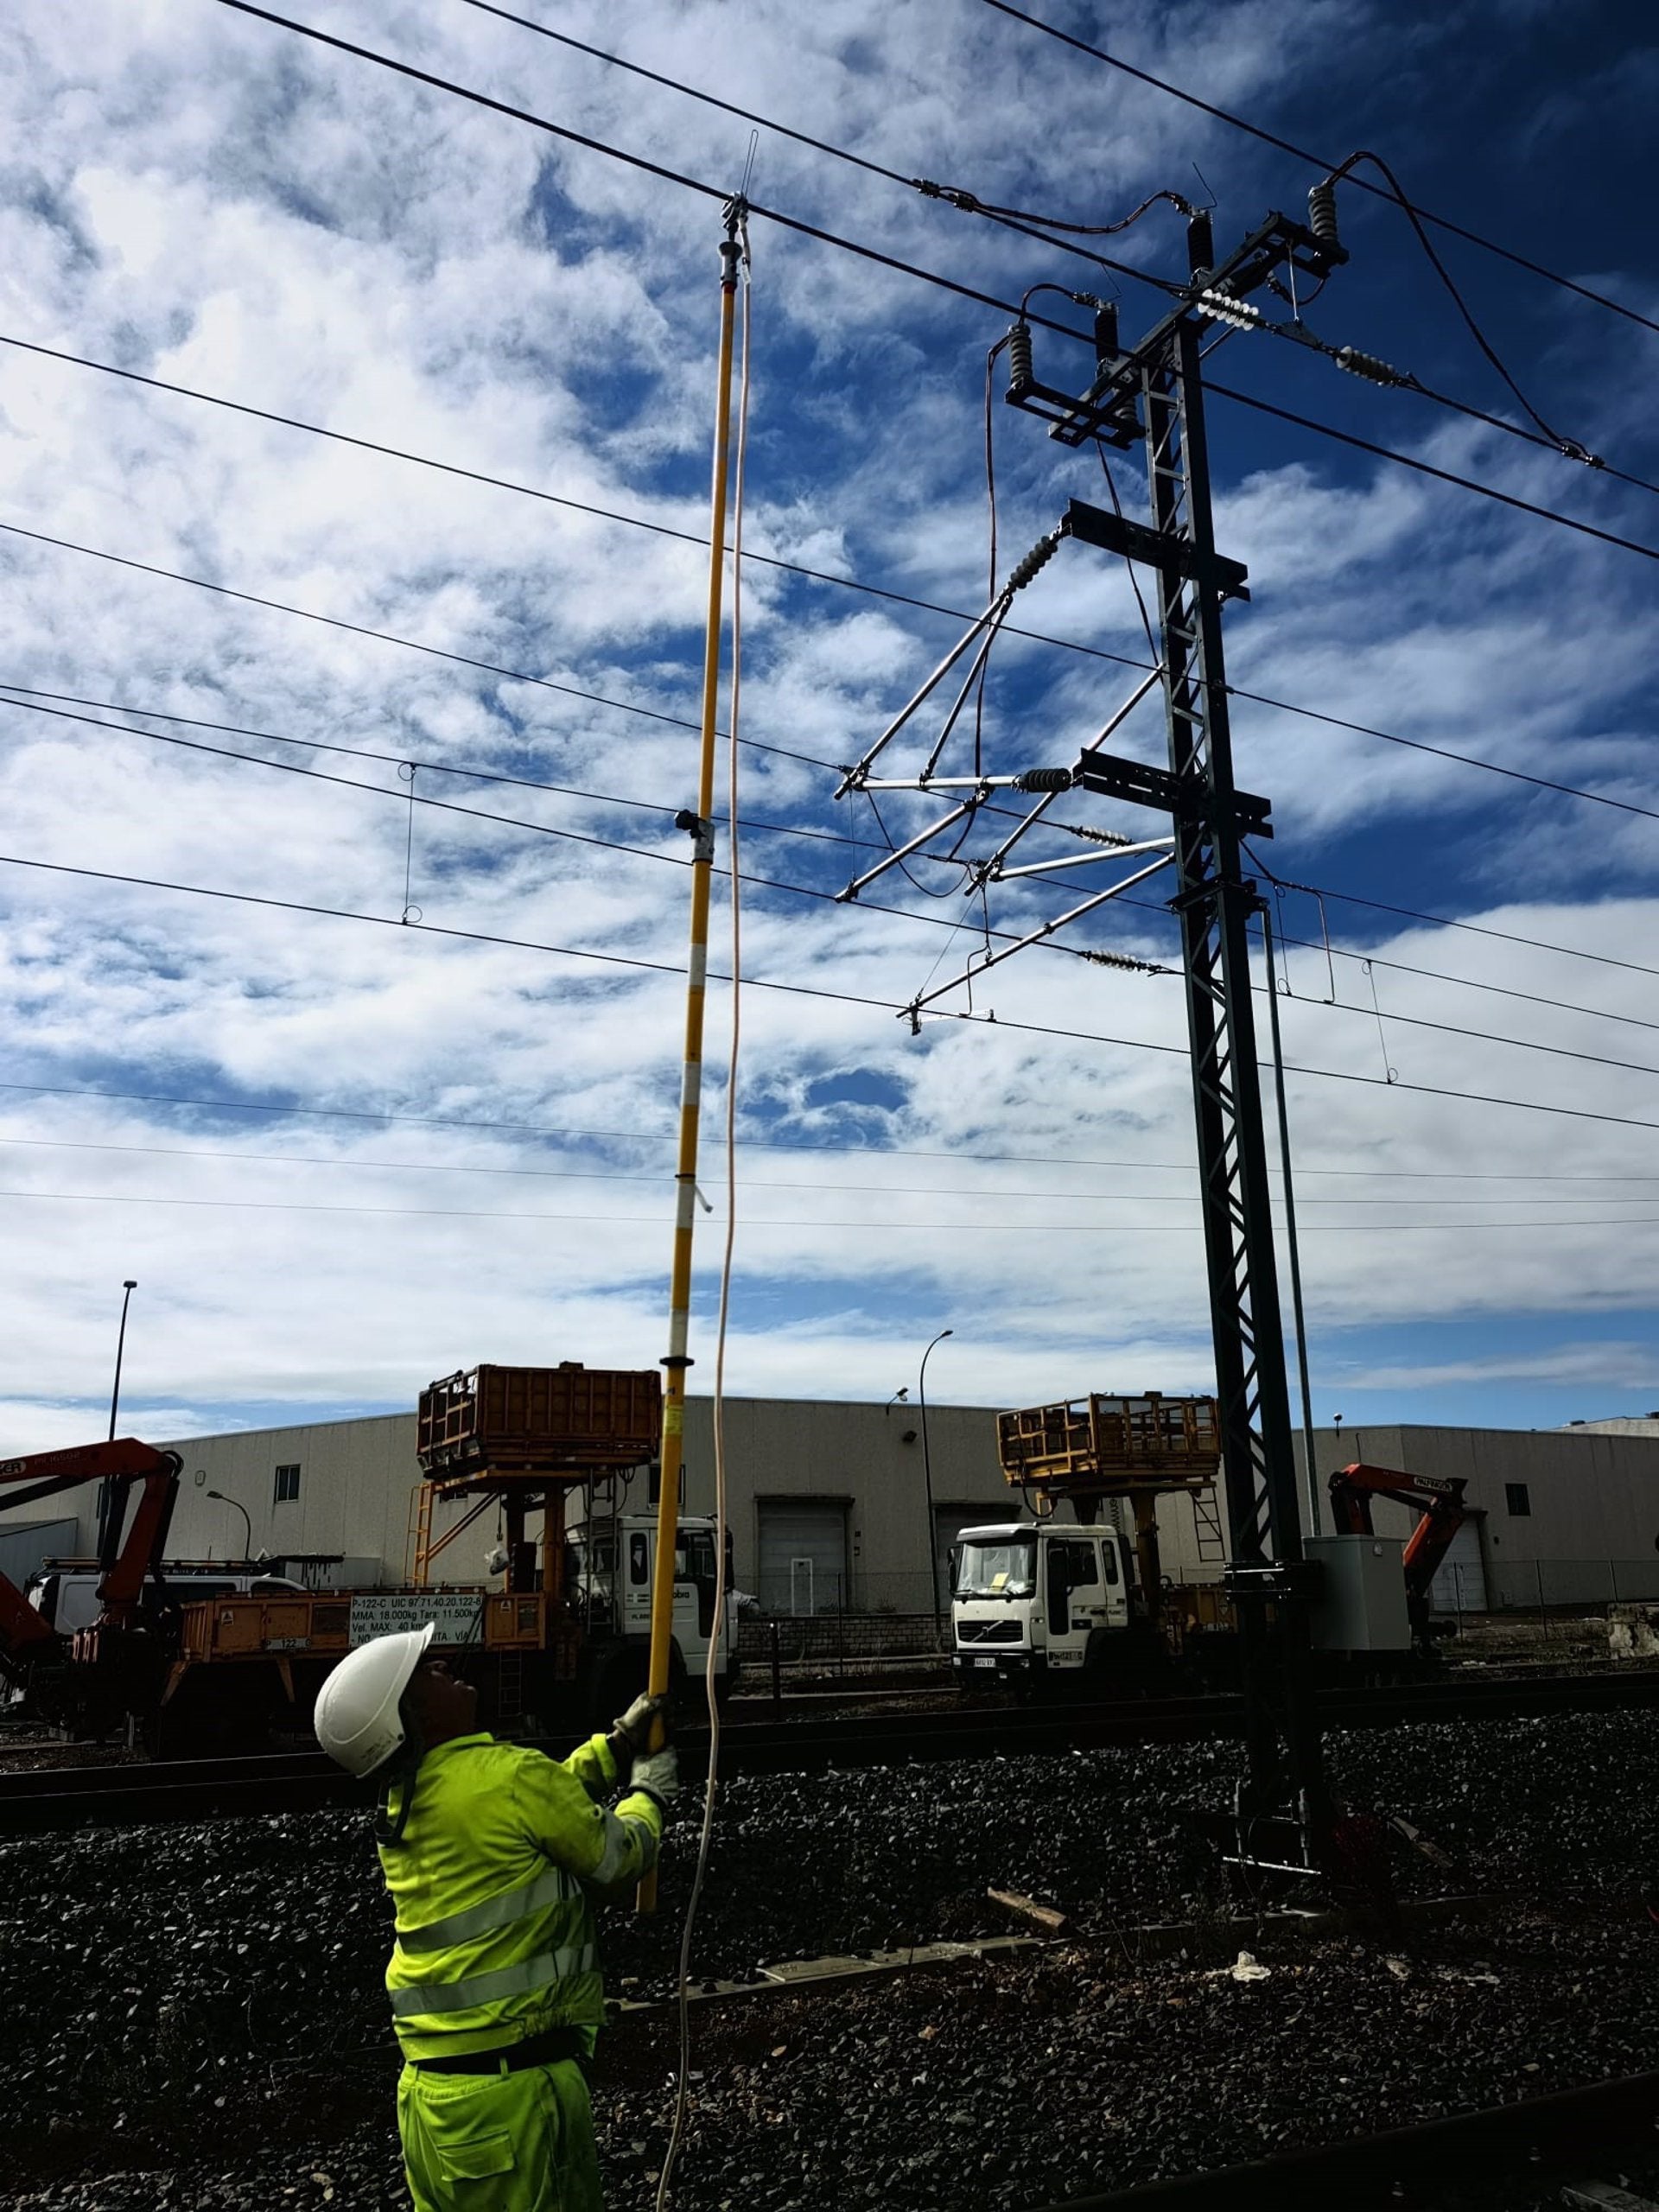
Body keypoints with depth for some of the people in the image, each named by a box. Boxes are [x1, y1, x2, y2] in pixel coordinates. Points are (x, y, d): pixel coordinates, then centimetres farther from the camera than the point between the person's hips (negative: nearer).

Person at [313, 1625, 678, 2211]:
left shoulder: (402, 1806, 7)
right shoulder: (508, 1774, -19)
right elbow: (616, 1863, -5)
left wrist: (620, 1742, 22)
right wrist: (650, 1794, 14)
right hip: (510, 2083, -8)